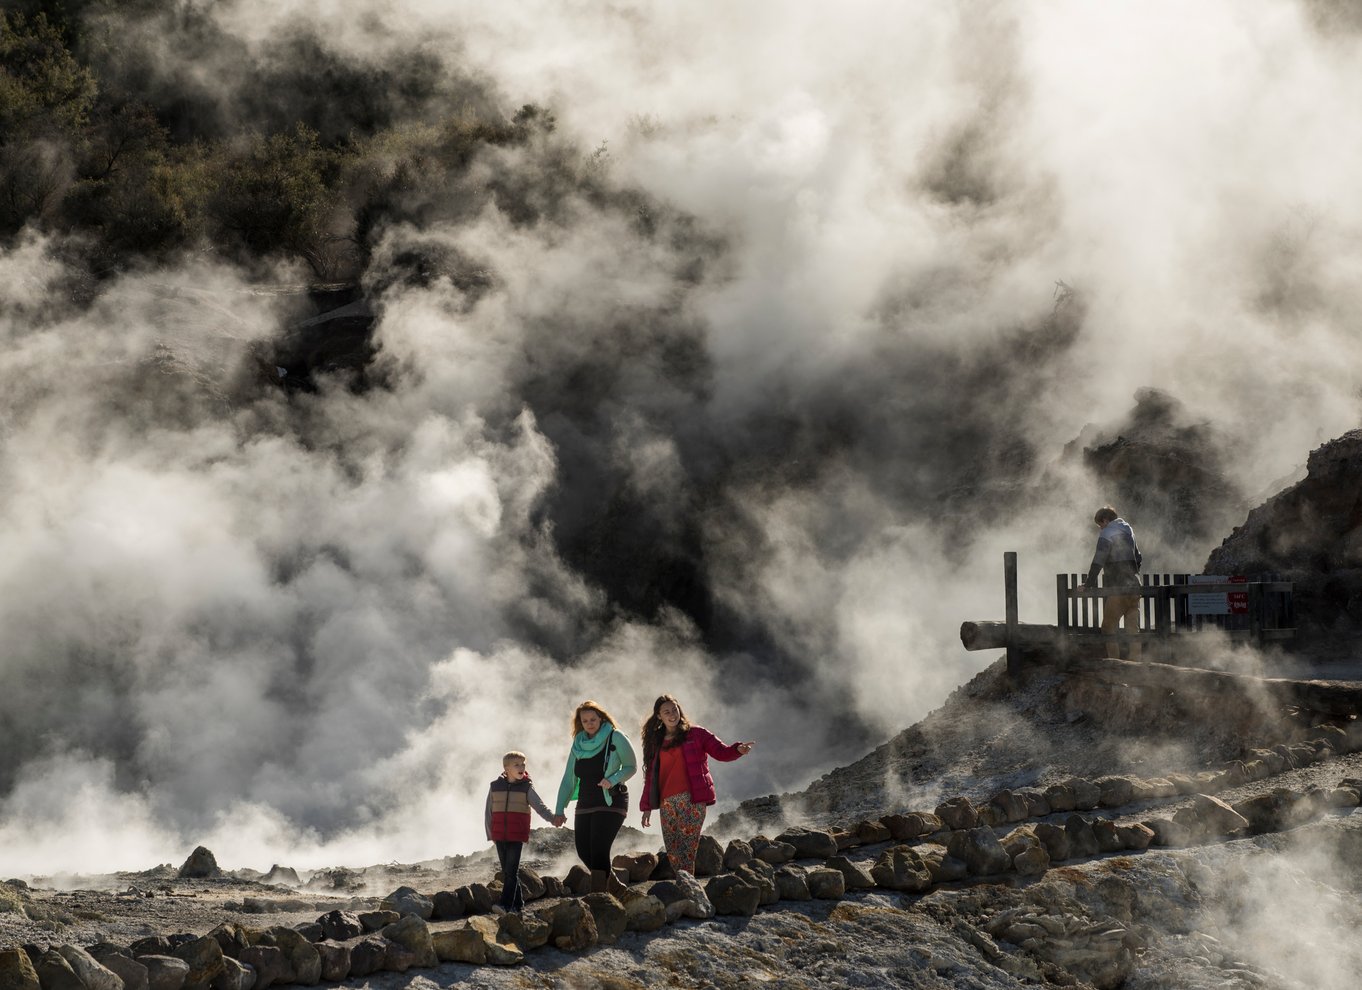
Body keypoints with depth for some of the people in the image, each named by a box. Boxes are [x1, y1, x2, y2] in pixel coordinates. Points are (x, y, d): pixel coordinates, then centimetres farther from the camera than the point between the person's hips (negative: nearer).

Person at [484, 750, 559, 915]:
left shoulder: (527, 787, 1)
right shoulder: (495, 786, 7)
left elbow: (539, 806, -8)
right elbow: (489, 812, 11)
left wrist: (552, 818, -26)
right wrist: (490, 834, 6)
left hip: (517, 835, -3)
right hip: (499, 836, 3)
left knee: (511, 870, -11)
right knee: (506, 871, 7)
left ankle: (505, 904, -16)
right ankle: (517, 903, 16)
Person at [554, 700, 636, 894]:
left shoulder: (615, 739, -4)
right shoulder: (578, 745, 11)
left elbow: (631, 767, 1)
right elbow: (568, 780, 13)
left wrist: (613, 780, -18)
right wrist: (559, 809, 5)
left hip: (611, 803, -6)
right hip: (585, 805, 6)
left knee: (599, 850, -17)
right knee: (584, 852, 2)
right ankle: (614, 887, 22)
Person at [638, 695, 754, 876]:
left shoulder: (695, 734, 7)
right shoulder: (656, 743, 18)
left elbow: (721, 752, 2)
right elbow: (651, 776, 20)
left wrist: (738, 749, -19)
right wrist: (646, 807, 17)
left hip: (692, 800, -4)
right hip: (667, 803, 4)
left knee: (687, 850, -13)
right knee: (672, 852, 0)